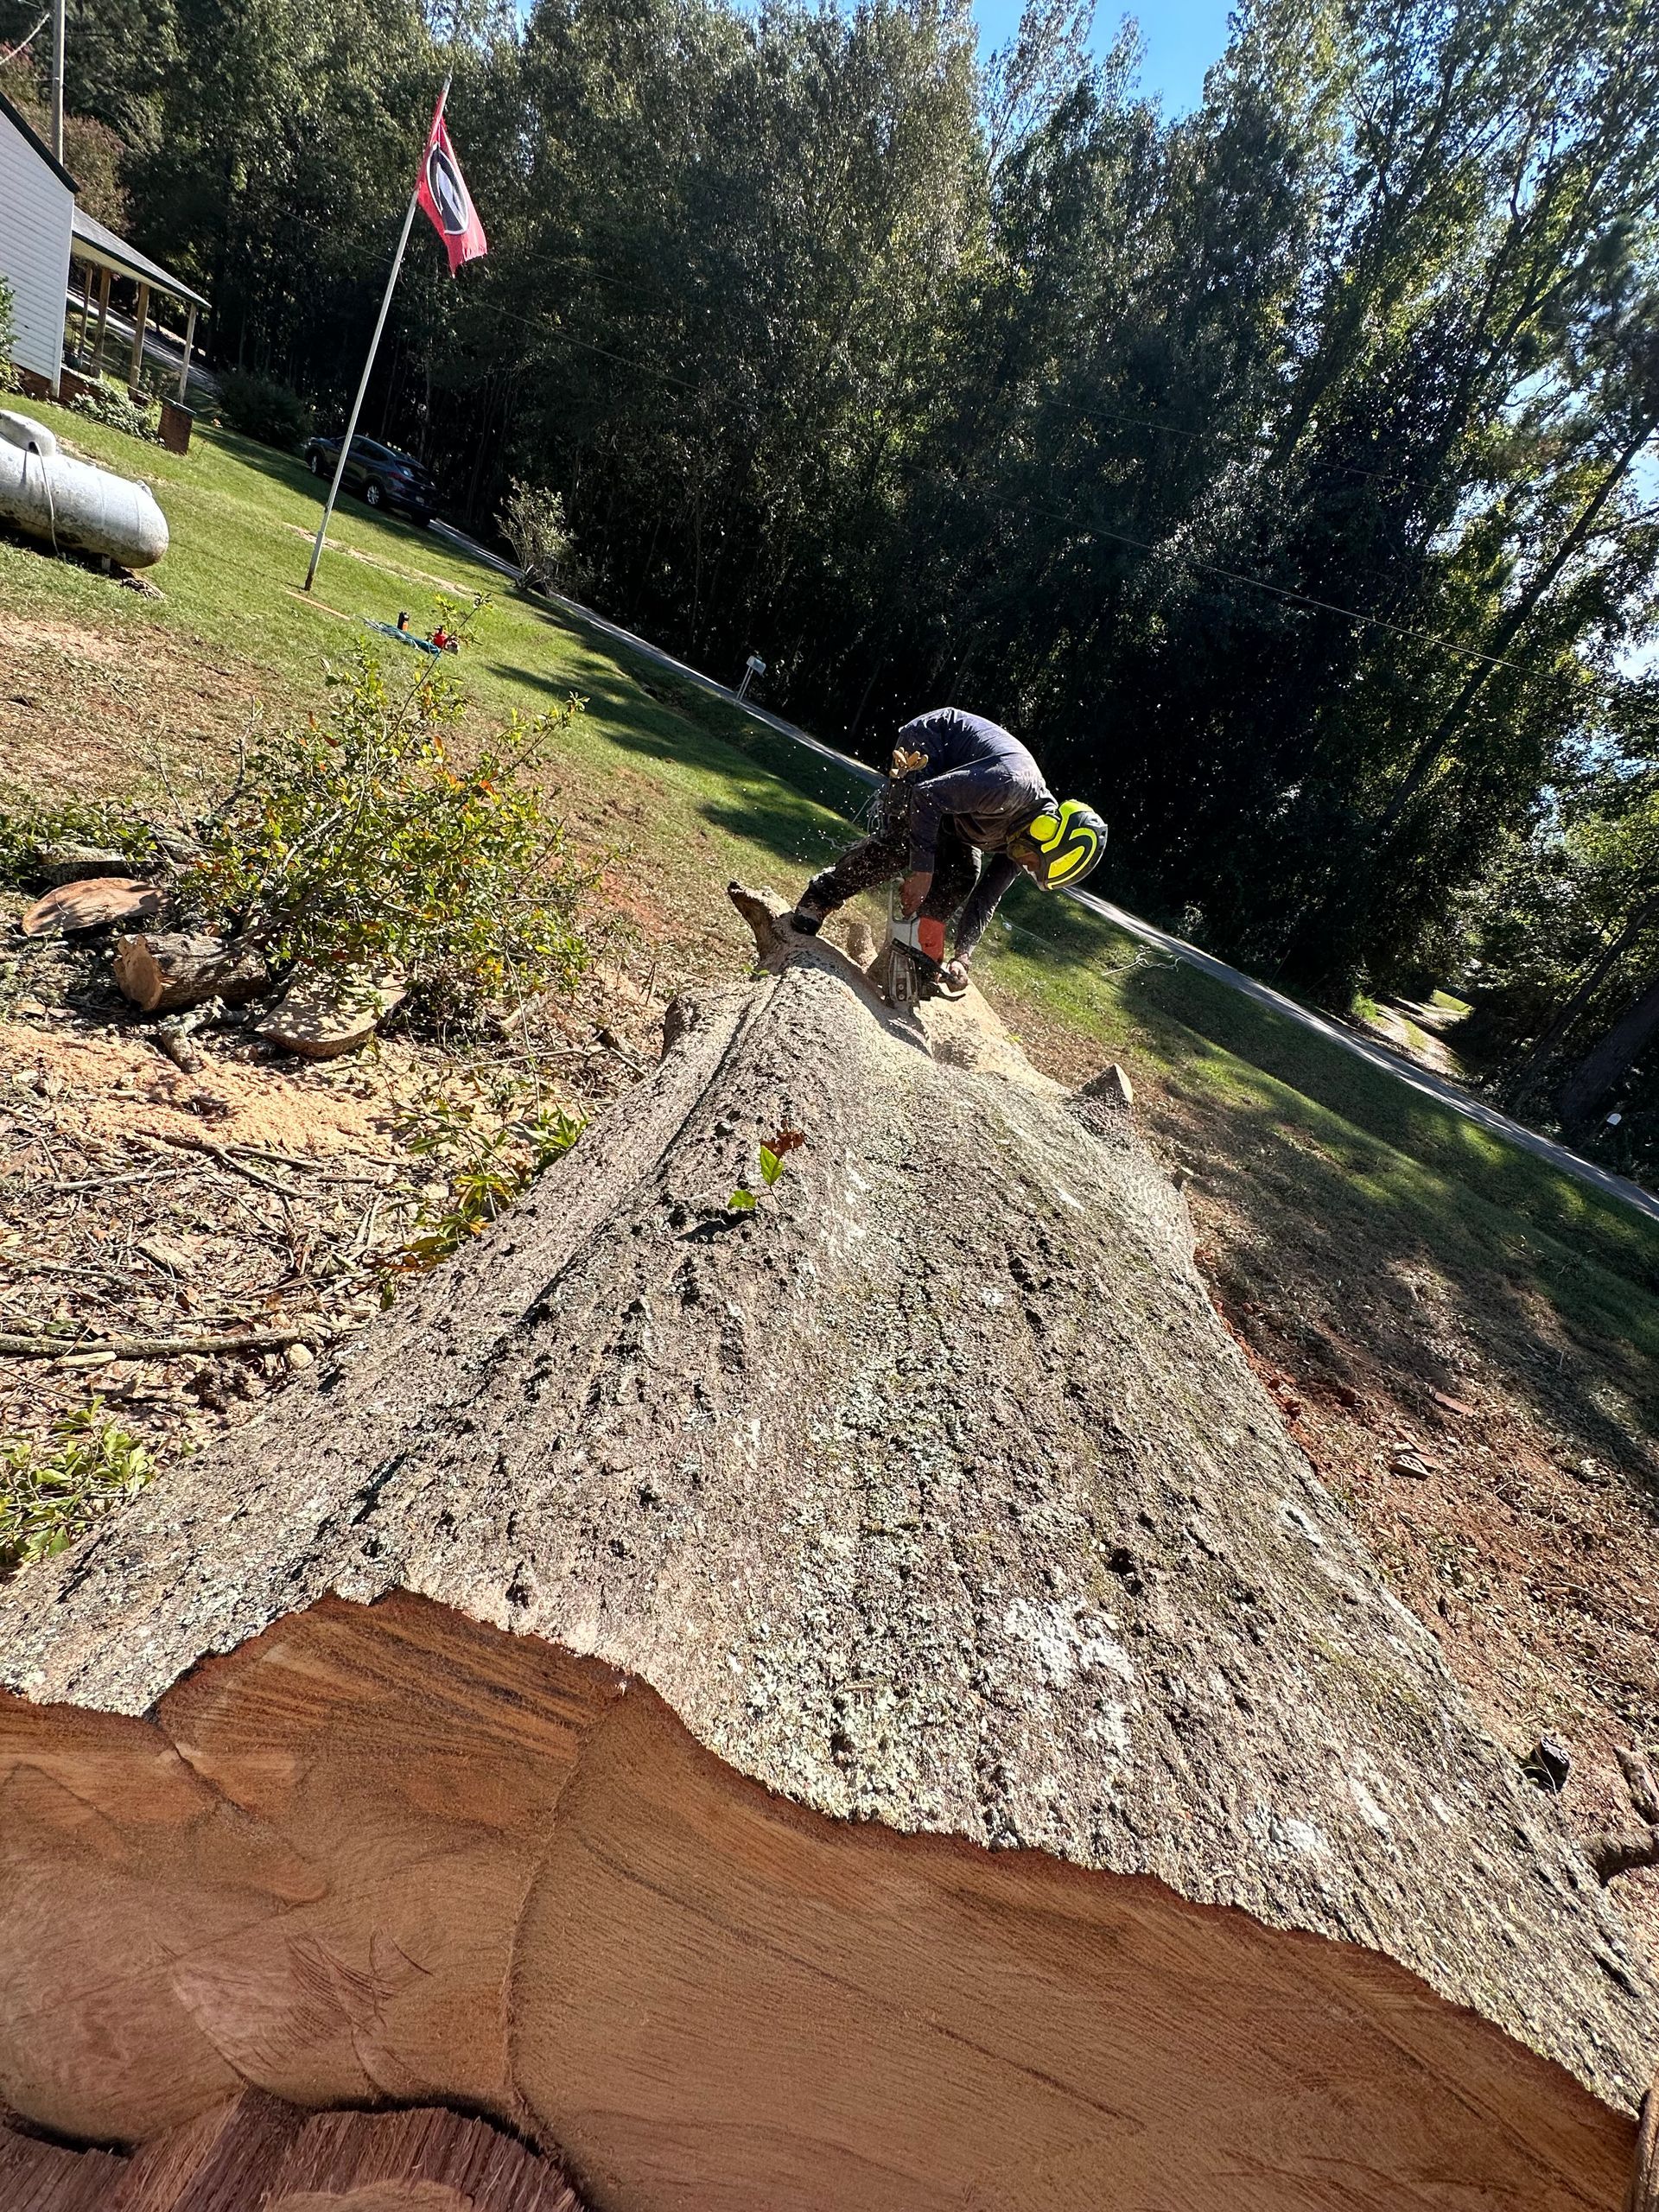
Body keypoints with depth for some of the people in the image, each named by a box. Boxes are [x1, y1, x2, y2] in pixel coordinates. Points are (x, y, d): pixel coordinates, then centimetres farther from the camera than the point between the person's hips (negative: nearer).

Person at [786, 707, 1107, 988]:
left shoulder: (1026, 826, -8)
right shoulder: (1016, 785, -36)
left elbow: (987, 897, -3)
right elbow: (927, 796, -36)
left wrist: (963, 956, -12)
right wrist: (922, 871, -37)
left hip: (951, 774, 8)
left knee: (964, 873, -6)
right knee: (901, 840, -25)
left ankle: (926, 949, 2)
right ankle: (817, 900, -12)